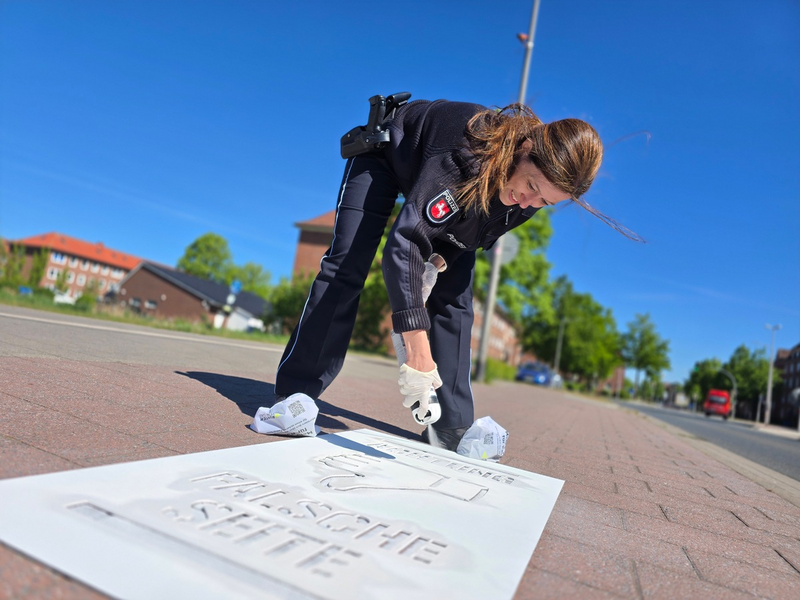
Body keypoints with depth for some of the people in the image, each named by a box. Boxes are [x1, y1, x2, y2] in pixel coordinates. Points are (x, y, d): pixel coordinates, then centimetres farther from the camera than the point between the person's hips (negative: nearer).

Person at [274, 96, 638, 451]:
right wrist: (418, 349, -58)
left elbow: (483, 233, -3)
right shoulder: (469, 153, -44)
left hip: (454, 207, 5)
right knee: (346, 268, -18)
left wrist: (445, 253, -21)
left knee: (454, 297, -7)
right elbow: (405, 244, -52)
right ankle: (294, 395, -10)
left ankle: (451, 428, -3)